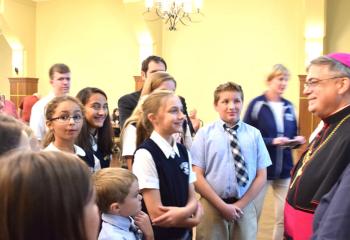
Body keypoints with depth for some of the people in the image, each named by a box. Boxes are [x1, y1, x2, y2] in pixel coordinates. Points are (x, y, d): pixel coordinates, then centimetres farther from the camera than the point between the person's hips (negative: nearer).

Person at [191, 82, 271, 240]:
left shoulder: (254, 134, 1)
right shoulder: (204, 133, -3)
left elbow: (261, 177, 2)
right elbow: (197, 177, -6)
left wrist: (240, 204, -6)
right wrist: (222, 205, -10)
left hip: (246, 208, 1)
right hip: (211, 207, -1)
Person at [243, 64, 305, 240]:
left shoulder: (289, 107, 8)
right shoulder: (256, 104, -7)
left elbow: (292, 135, 16)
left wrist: (296, 141, -6)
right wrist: (273, 141, -20)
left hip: (284, 169, 4)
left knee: (286, 217, 5)